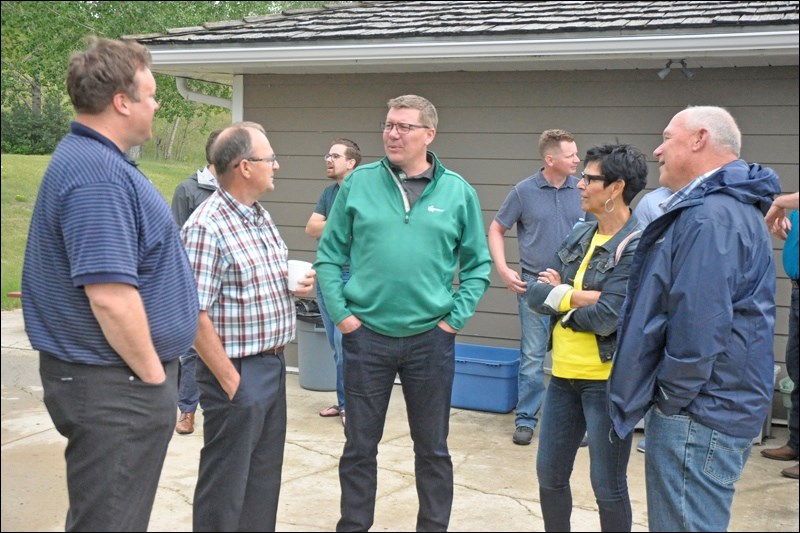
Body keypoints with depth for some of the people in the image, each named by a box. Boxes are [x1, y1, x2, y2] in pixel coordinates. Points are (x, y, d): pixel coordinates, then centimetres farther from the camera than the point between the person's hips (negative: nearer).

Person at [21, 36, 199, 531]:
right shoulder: (97, 175, -22)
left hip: (117, 381, 11)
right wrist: (153, 374, -16)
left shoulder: (93, 159, 12)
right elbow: (110, 296, -29)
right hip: (115, 386, -11)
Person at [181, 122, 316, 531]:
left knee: (264, 478, 19)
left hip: (273, 366, 9)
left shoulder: (262, 217, 10)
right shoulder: (207, 227, -19)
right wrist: (230, 382, -19)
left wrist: (294, 287, 2)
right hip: (238, 373, -9)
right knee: (226, 483, 4)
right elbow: (195, 316, -21)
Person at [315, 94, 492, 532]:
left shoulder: (458, 192, 1)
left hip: (431, 339, 0)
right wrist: (340, 313, -4)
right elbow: (329, 254, 4)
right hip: (366, 335, 0)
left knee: (433, 448, 12)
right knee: (359, 446, 10)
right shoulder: (359, 183, 1)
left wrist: (455, 318, -2)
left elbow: (477, 264, 6)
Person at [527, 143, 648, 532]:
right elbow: (534, 294, 0)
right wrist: (579, 296, -16)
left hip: (607, 381, -7)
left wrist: (559, 297, -8)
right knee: (549, 475, 17)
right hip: (563, 375, 7)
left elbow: (607, 318, -22)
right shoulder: (579, 235, 7)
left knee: (607, 486, 6)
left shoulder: (636, 247, -14)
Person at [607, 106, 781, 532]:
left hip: (697, 417, -11)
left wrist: (672, 400, -15)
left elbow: (698, 325, -26)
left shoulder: (711, 216, -20)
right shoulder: (728, 206, 17)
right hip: (710, 409, 11)